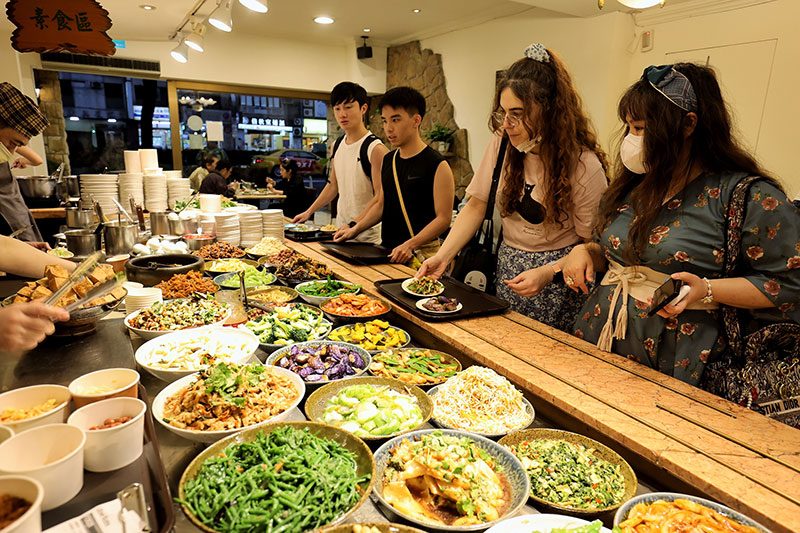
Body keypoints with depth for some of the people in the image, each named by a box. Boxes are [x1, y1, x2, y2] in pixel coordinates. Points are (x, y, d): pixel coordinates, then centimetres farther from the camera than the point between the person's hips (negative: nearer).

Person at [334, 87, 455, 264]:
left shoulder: (437, 165, -10)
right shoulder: (387, 161, 12)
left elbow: (443, 218, -13)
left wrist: (409, 245, -23)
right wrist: (355, 228, 9)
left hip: (420, 254, -5)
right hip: (386, 251, 6)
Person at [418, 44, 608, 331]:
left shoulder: (584, 166, -16)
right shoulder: (502, 144, -5)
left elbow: (592, 244, -10)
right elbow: (477, 205, 1)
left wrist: (548, 273, -26)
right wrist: (443, 255, -10)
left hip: (557, 285, -3)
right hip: (506, 271, 4)